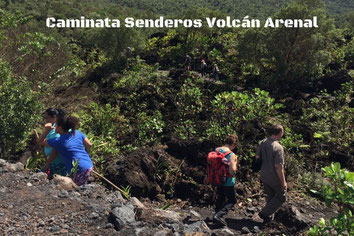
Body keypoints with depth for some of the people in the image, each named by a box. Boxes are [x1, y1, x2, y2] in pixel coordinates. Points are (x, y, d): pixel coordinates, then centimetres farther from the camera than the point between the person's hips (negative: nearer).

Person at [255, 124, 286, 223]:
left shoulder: (262, 143, -4)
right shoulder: (278, 147, -25)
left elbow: (257, 158, 4)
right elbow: (278, 167, -25)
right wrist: (283, 182, -15)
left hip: (264, 177, 7)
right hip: (275, 179, -7)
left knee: (270, 197, 23)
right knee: (281, 197, 16)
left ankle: (268, 217, 33)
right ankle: (265, 213, 11)